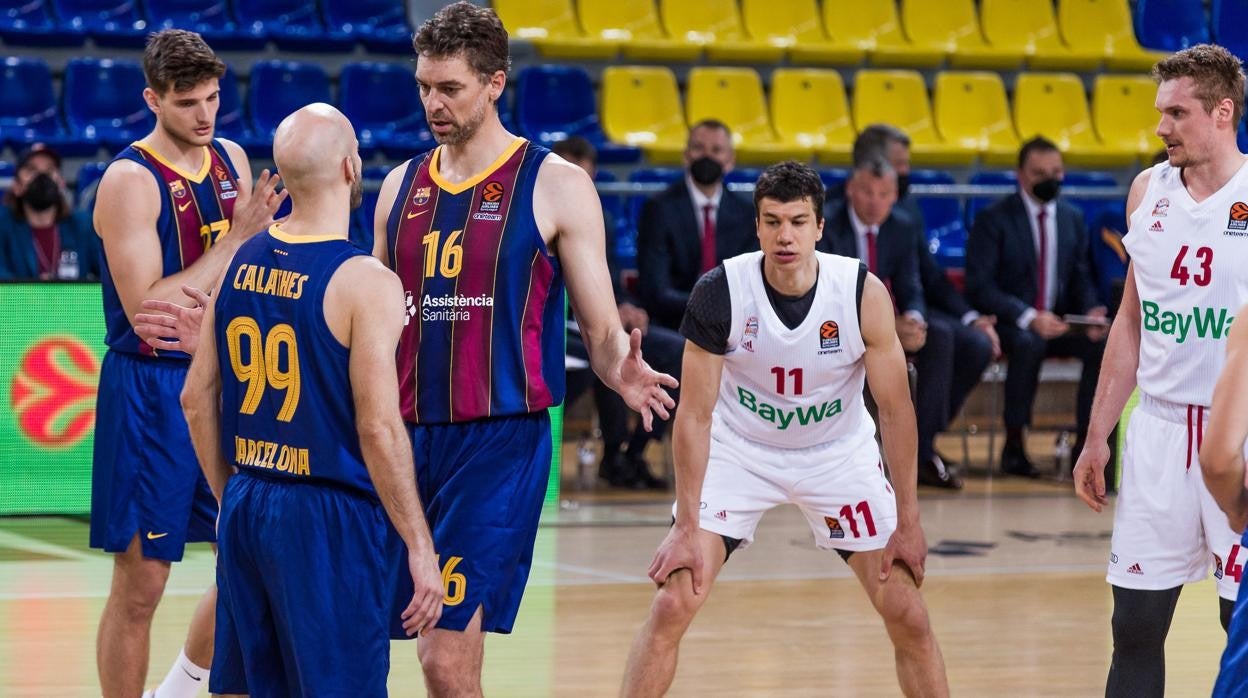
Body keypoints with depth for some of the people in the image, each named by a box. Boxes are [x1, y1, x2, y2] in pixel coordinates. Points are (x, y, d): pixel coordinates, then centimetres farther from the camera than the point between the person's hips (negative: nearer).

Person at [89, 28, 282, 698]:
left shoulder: (232, 160, 7)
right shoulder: (130, 180, -15)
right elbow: (147, 312, -22)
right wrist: (236, 237, -21)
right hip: (150, 392, -7)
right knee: (139, 584, -2)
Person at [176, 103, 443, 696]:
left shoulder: (240, 263, 5)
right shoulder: (366, 283, -15)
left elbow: (197, 399, 11)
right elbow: (379, 428, -18)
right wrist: (419, 547, -11)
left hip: (245, 509, 7)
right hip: (326, 516, -7)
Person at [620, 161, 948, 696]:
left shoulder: (863, 294, -22)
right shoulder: (719, 292, -23)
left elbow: (896, 409, -13)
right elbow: (695, 414, -17)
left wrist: (908, 522, -13)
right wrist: (688, 527, -19)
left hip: (839, 453, 1)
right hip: (738, 450, -1)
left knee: (909, 618, -2)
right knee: (672, 606, -12)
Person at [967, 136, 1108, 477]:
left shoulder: (1073, 218, 13)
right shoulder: (993, 219, -4)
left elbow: (1081, 280, 15)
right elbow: (979, 286, -12)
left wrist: (1091, 312, -9)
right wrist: (1029, 318, -25)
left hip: (1057, 321, 5)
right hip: (1009, 324, -5)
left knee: (1103, 344, -24)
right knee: (1030, 344, -38)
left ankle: (1086, 443, -17)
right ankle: (1014, 446, -27)